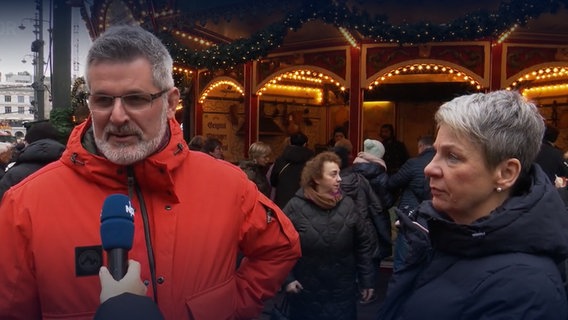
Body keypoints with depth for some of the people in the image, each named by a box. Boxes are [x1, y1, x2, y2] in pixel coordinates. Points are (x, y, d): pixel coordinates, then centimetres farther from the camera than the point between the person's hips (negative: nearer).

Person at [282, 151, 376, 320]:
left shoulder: (347, 205, -1)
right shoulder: (296, 206, -9)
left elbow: (363, 245, 4)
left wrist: (367, 280, 4)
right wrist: (287, 279, -10)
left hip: (343, 293, 2)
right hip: (306, 294, -2)